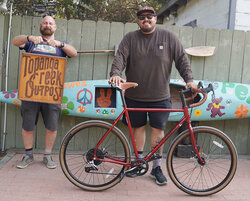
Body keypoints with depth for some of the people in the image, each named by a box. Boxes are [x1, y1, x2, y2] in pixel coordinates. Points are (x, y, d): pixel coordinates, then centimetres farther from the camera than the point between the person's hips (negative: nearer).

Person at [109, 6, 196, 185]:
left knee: (158, 130, 3)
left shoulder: (168, 37, 4)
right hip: (135, 96, 1)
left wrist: (189, 79, -11)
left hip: (160, 96, -1)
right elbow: (120, 57, -6)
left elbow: (182, 59, 2)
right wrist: (115, 74, -26)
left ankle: (157, 167, 17)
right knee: (138, 128, 12)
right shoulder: (130, 38, 5)